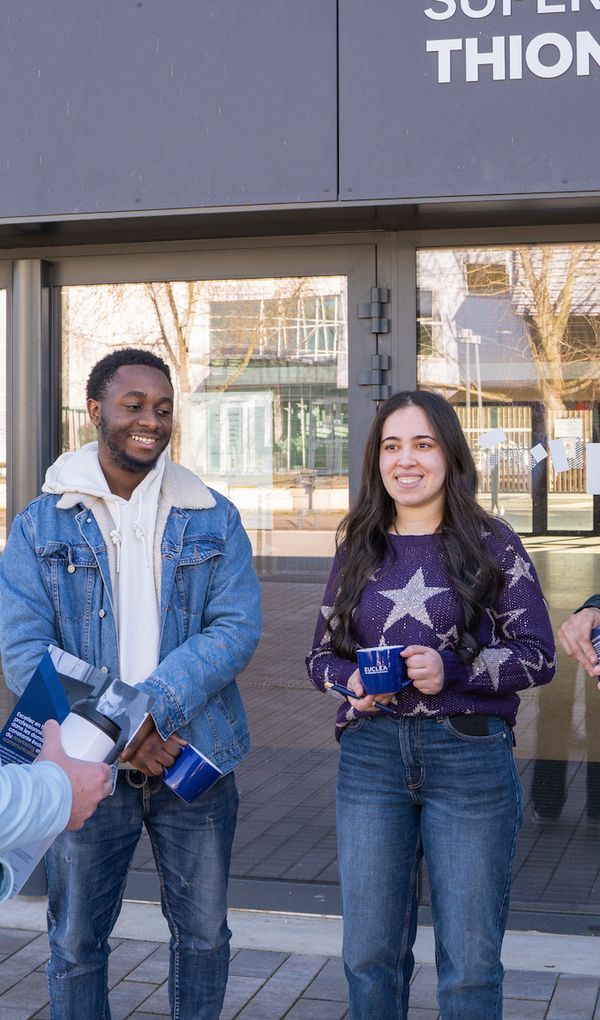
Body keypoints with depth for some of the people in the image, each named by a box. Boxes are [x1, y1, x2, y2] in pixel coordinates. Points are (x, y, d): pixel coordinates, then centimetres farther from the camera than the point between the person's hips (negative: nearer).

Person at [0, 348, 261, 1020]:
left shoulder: (213, 518, 4)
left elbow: (237, 628, -7)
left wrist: (151, 707, -21)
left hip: (195, 758, 1)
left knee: (203, 934, 13)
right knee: (76, 942, 10)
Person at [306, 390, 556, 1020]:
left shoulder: (493, 546, 1)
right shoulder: (357, 549, 10)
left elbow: (539, 657, -2)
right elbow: (320, 654, 15)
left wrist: (452, 669, -17)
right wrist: (351, 680, -8)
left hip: (470, 757, -3)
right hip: (369, 756, 3)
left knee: (469, 963, 5)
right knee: (369, 955, 10)